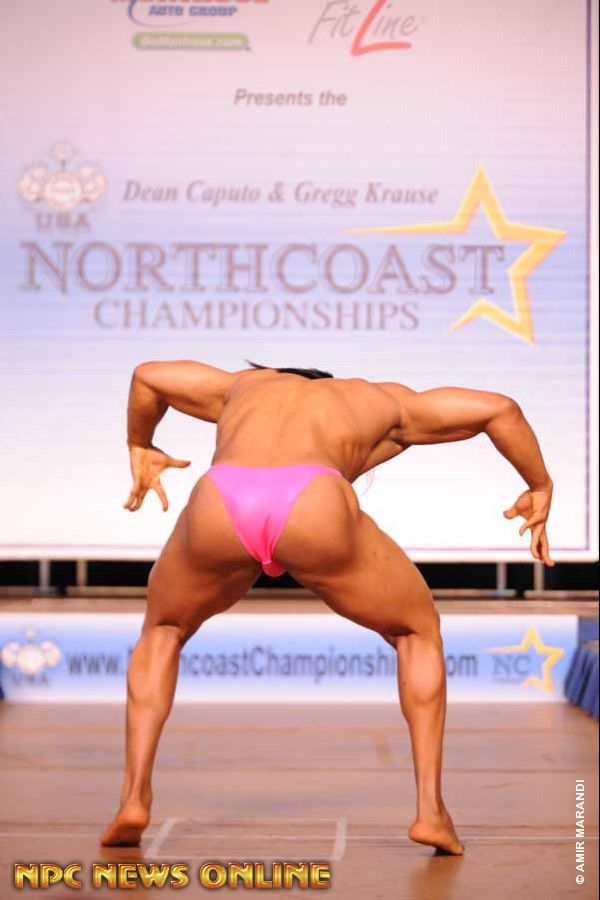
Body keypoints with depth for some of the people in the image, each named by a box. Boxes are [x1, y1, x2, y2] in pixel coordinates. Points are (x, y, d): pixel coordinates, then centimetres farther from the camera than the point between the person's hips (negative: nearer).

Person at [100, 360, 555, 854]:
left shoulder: (247, 384, 45)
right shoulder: (381, 400, 39)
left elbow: (147, 375, 56)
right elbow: (500, 408, 38)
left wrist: (140, 448, 72)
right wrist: (540, 488, 51)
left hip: (219, 507, 2)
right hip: (313, 515, -2)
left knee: (163, 631, 34)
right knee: (418, 632, 28)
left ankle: (134, 797, 18)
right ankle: (431, 809, 18)